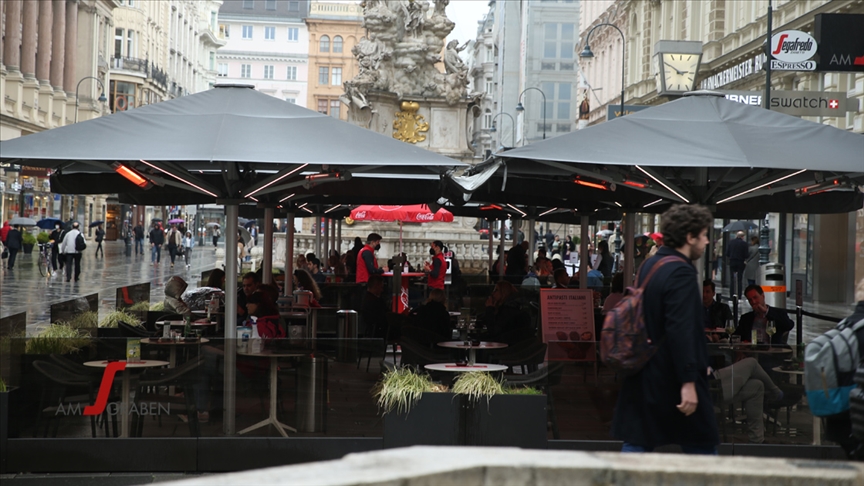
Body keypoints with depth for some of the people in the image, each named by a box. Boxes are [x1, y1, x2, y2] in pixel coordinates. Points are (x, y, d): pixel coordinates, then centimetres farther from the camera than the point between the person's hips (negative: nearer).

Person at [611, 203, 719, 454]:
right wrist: (688, 382, -27)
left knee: (636, 443, 7)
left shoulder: (649, 265, 12)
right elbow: (681, 330, -25)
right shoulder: (682, 273, -16)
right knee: (702, 445, 6)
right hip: (673, 381, -8)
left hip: (643, 377, 8)